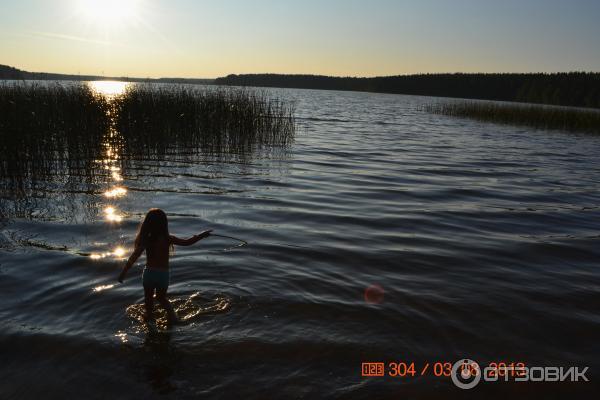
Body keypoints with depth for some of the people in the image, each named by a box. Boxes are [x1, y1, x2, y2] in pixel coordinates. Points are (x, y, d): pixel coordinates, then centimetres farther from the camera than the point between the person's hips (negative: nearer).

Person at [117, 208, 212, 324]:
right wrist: (202, 235, -2)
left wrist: (124, 272, -9)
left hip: (149, 273, 0)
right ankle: (171, 313, 6)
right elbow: (187, 242, -12)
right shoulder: (167, 239, -13)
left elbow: (134, 256, -13)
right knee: (161, 297, 22)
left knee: (148, 298, 22)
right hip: (163, 274, 0)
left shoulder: (145, 239, -11)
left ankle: (149, 317, 32)